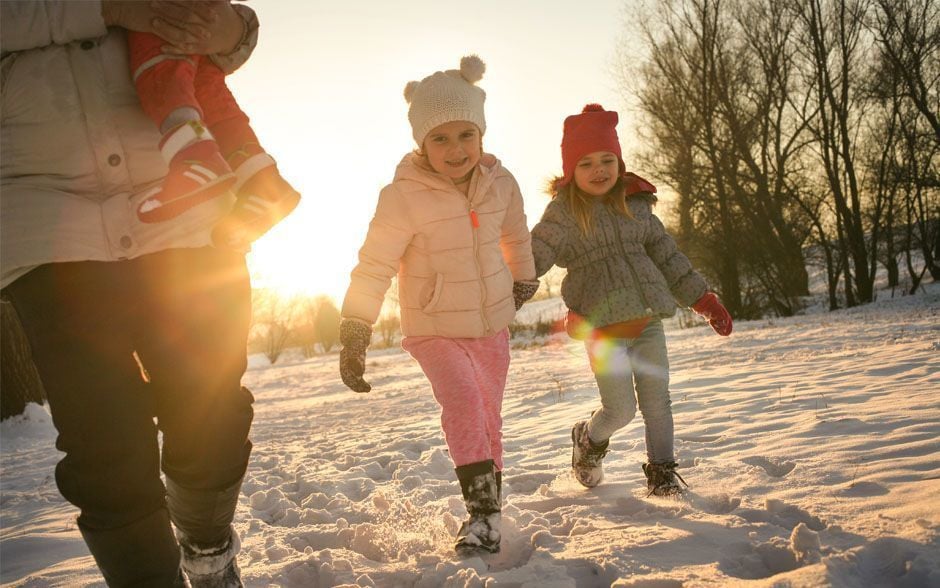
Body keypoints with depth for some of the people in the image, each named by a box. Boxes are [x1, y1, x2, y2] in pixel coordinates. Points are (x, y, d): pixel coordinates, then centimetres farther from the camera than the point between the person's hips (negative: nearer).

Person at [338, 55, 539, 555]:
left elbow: (515, 237, 14)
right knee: (462, 401, -26)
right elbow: (374, 266, -17)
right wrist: (355, 333, -19)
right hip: (434, 329, -4)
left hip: (492, 325, 4)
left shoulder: (500, 183, -6)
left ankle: (488, 508, 31)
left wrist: (524, 281, 27)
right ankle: (483, 513, -18)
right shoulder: (403, 196, -20)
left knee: (488, 418, 13)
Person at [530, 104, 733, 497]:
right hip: (604, 327, -4)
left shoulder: (635, 204, 10)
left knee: (656, 399, 7)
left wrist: (704, 300, 16)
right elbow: (535, 256, -11)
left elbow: (667, 257, 16)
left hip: (648, 321, 5)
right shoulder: (564, 212, -4)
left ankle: (661, 470, 25)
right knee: (621, 410, -3)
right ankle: (589, 440, 30)